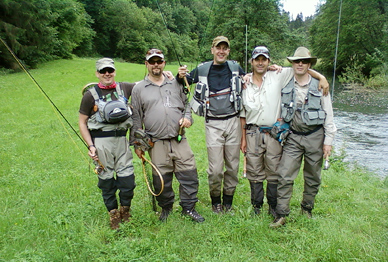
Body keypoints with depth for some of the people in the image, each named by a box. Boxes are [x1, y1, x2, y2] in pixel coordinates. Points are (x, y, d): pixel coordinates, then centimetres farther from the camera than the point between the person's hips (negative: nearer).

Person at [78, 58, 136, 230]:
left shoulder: (124, 88, 6)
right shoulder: (90, 95, -1)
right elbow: (82, 122, 2)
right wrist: (90, 146, -7)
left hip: (122, 139, 2)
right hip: (101, 141, -2)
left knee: (127, 177, 2)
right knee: (106, 179, 6)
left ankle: (125, 209, 27)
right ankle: (113, 213, 25)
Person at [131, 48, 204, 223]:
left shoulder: (175, 84, 12)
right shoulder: (139, 89, 8)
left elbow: (186, 103, 21)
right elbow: (136, 118, 9)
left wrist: (187, 117, -2)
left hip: (180, 140, 2)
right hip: (157, 143, -1)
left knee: (189, 174, 1)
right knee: (162, 179, 7)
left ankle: (188, 207, 21)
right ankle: (166, 208, 30)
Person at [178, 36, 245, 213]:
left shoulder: (235, 68, 6)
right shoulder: (202, 70, 2)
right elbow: (183, 81, 16)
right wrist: (180, 76, -7)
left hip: (234, 122, 2)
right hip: (213, 124, -2)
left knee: (233, 165, 10)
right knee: (215, 169, -2)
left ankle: (228, 198, 29)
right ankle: (215, 199, 23)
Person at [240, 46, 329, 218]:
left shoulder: (277, 77, 0)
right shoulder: (245, 84, 4)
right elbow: (243, 113, 7)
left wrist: (321, 77, -10)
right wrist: (243, 138, 5)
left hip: (273, 133, -1)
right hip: (253, 134, 1)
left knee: (274, 174, 8)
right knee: (255, 174, 8)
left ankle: (273, 207, 25)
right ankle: (256, 207, 25)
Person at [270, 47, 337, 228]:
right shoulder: (285, 86, 1)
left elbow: (328, 116, 2)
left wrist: (328, 140, -1)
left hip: (315, 137, 0)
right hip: (293, 137, 0)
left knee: (313, 177, 12)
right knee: (285, 176, -6)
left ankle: (307, 208, 32)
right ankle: (281, 215, 2)